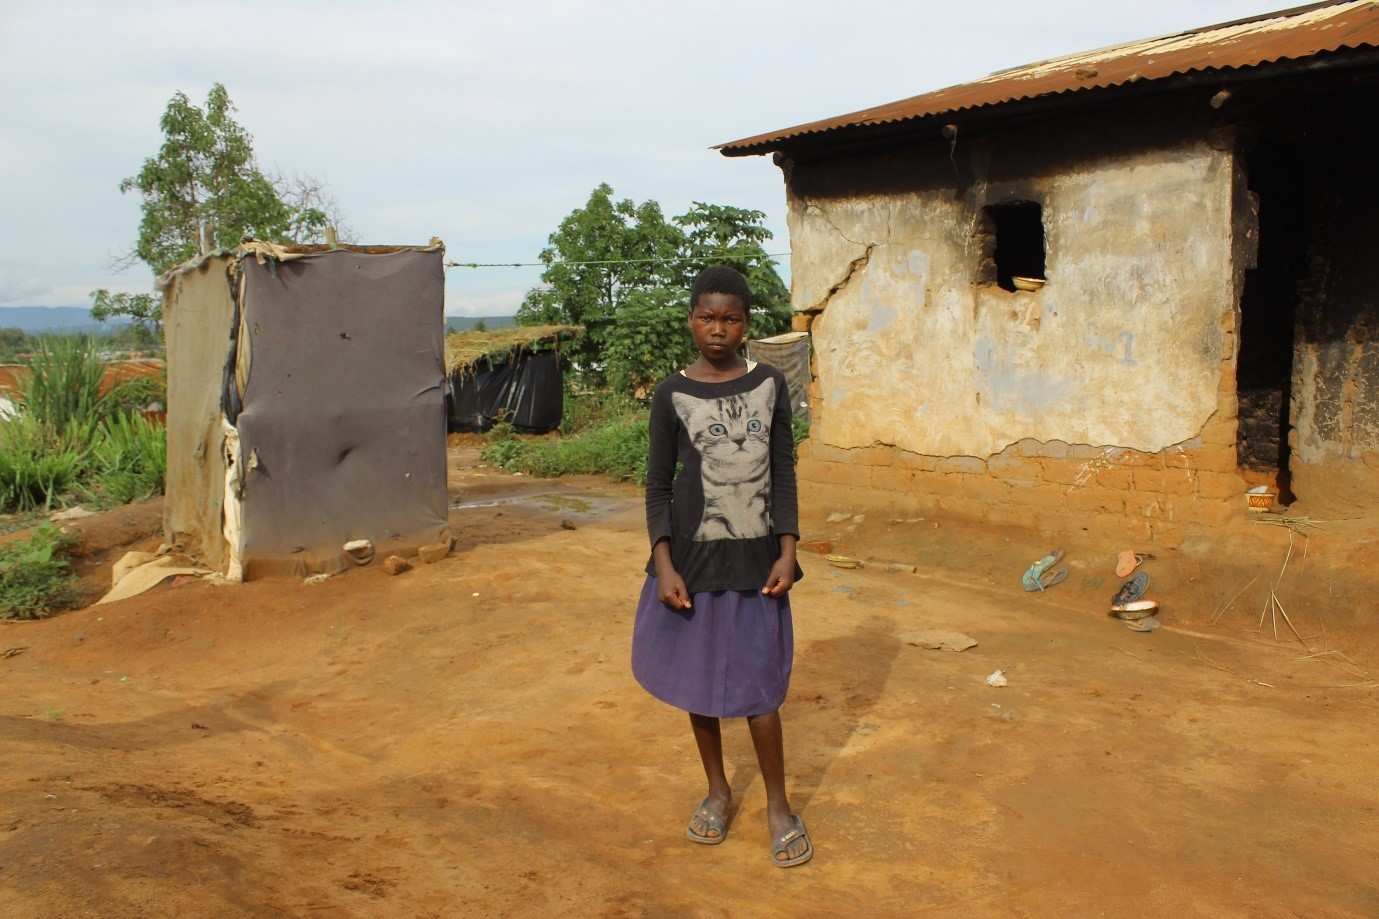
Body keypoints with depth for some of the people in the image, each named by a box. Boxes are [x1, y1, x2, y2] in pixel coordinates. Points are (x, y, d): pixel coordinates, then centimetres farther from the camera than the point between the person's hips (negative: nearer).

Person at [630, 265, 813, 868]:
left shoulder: (769, 385, -1)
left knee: (756, 684, 0)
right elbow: (658, 485, -1)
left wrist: (787, 552, -6)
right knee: (697, 677, 11)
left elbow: (783, 473, 3)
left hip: (754, 557, 0)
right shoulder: (672, 395, -4)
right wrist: (664, 566, -9)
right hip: (692, 555, 1)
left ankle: (778, 806, 17)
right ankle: (717, 791, 31)